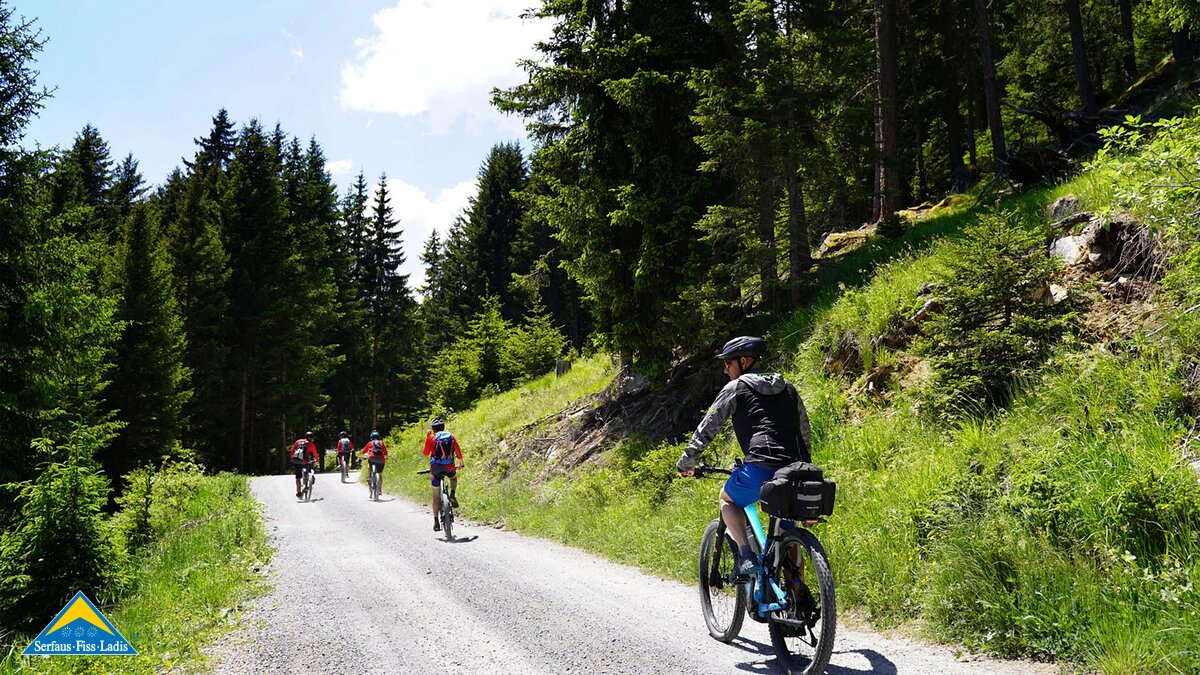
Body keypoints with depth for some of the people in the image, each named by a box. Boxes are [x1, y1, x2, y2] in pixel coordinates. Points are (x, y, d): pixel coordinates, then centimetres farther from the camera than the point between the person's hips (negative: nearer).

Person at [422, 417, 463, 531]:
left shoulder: (431, 437, 4)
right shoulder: (451, 436, 10)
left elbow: (425, 453, 4)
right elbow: (458, 451, 11)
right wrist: (461, 464, 27)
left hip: (436, 468, -1)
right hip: (449, 467, 1)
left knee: (436, 496, 11)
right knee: (454, 478, 37)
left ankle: (436, 522, 8)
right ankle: (453, 495, 10)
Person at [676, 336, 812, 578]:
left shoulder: (736, 388, 8)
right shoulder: (788, 388, 24)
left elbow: (707, 428, 9)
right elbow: (805, 431, 28)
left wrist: (686, 462, 20)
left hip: (761, 468, -5)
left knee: (727, 499, 23)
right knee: (787, 531, 23)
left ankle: (747, 556, 4)